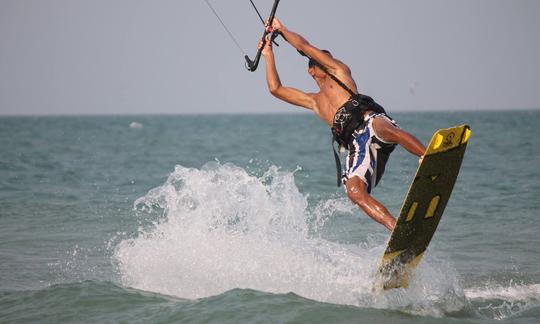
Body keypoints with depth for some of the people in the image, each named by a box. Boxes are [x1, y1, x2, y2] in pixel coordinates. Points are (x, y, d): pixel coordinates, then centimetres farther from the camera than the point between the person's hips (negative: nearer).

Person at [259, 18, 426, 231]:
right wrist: (269, 55, 46)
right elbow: (276, 89, 41)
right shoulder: (314, 101, 38)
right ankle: (399, 229, -38)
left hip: (368, 120, -3)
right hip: (356, 144, 3)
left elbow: (303, 45, 27)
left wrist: (281, 29, 42)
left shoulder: (339, 71, 27)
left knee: (386, 129, -41)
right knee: (354, 191, -24)